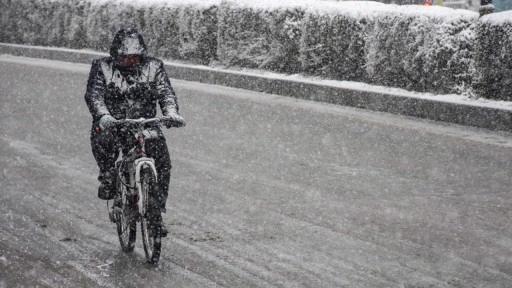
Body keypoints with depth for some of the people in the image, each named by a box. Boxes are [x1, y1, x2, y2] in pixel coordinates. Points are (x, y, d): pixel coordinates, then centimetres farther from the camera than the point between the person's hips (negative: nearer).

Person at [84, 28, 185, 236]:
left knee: (162, 160, -18)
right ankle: (107, 176, -9)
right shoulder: (102, 67, 0)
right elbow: (94, 94, -13)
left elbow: (165, 92, -6)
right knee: (102, 139, -36)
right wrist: (103, 116, -34)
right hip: (111, 123, -1)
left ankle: (157, 210, -7)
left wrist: (171, 113, -28)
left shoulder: (153, 67, 5)